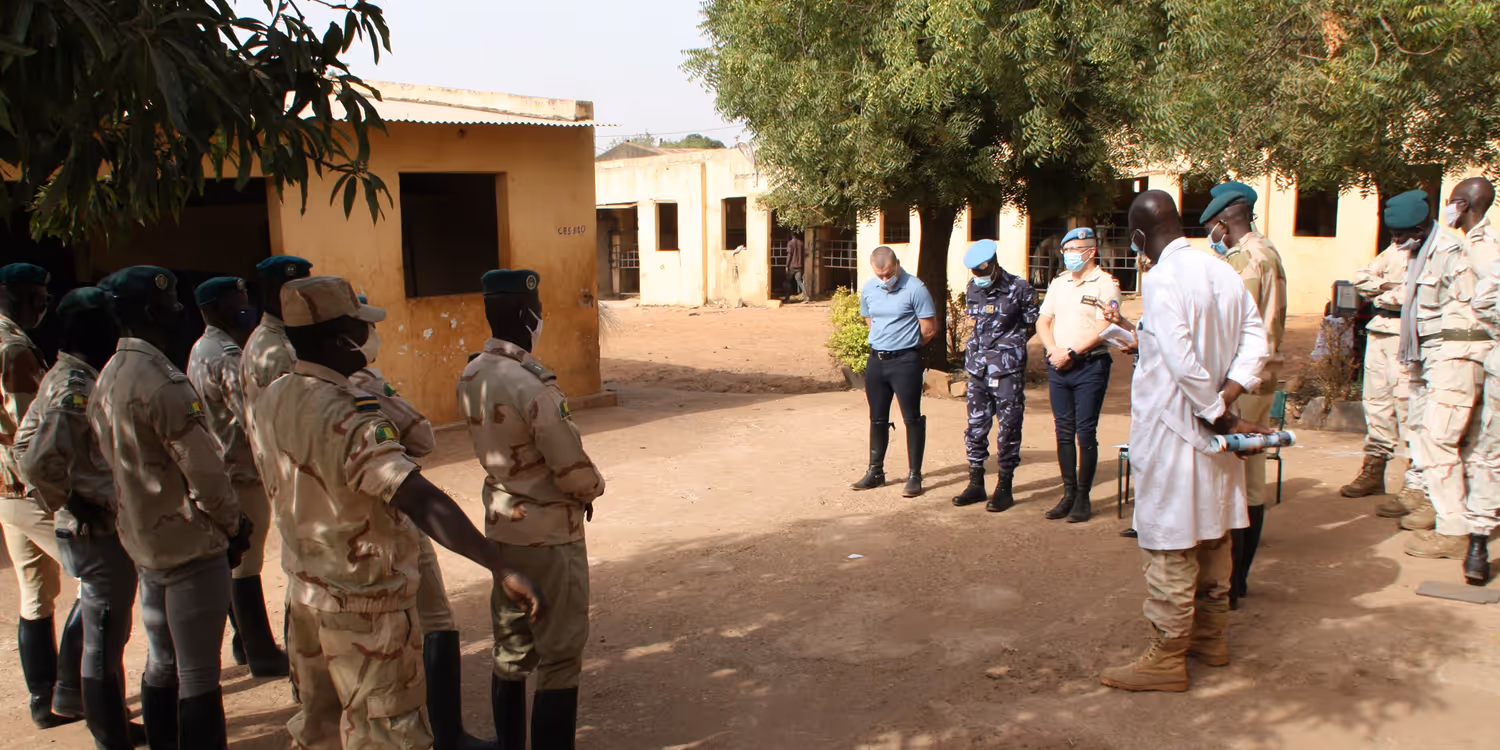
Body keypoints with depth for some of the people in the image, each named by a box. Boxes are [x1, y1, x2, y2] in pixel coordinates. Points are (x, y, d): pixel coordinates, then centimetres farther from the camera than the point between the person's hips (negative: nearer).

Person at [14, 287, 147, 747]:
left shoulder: (71, 377, 8)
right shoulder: (75, 388, -21)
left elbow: (26, 444, 17)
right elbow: (37, 463, -29)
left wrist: (66, 505, 16)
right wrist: (74, 507, -16)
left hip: (102, 530, 10)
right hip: (97, 534, -10)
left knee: (108, 636, 21)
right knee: (104, 642, 2)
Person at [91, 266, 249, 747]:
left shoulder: (107, 378, 7)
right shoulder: (163, 381, -20)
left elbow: (117, 461, 13)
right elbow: (204, 471, -19)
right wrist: (233, 525, -4)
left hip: (144, 544, 9)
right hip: (190, 545, -9)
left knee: (162, 664, 19)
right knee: (198, 676, -1)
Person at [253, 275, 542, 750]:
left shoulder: (271, 401, -1)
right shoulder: (348, 419, -28)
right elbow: (422, 502, -40)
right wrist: (501, 568, -45)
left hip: (304, 595, 8)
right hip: (368, 608, -8)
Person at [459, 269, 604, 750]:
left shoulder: (471, 377, 1)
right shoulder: (533, 385, -24)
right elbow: (573, 470, -21)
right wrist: (592, 489, 0)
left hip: (501, 527, 8)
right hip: (549, 533, -8)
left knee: (510, 652, 18)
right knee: (559, 659, 4)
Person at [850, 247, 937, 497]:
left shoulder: (914, 288, -13)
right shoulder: (868, 289, 4)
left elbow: (930, 329, -9)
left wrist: (905, 347, 3)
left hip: (905, 361, -6)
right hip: (876, 360, 6)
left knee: (912, 419, 0)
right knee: (877, 419, 14)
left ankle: (914, 476, 7)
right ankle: (875, 471, 24)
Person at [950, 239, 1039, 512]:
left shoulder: (1019, 289, -7)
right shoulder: (972, 290, 9)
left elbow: (1031, 326, 2)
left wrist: (1008, 347, 3)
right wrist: (981, 348, 11)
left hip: (1007, 370, -5)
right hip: (977, 367, 5)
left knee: (1008, 429, 0)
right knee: (976, 427, 8)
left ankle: (1004, 488, 8)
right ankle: (976, 484, 19)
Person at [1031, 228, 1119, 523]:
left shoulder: (1105, 284, -5)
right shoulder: (1058, 283, 15)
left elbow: (1104, 329, -14)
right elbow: (1042, 321, 13)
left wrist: (1070, 352, -16)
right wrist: (1053, 350, -4)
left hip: (1090, 366, -6)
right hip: (1058, 367, 6)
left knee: (1085, 433, -3)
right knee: (1064, 432, 8)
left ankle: (1083, 497, 5)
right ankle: (1069, 493, 16)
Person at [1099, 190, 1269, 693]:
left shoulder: (1160, 280, -18)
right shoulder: (1225, 273, 6)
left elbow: (1183, 363, -24)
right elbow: (1255, 339, 2)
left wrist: (1222, 417, -14)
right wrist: (1227, 400, -6)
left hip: (1172, 429, -8)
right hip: (1212, 430, 8)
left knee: (1170, 546, 0)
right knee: (1211, 533, 19)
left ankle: (1168, 658, 8)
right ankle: (1211, 637, 33)